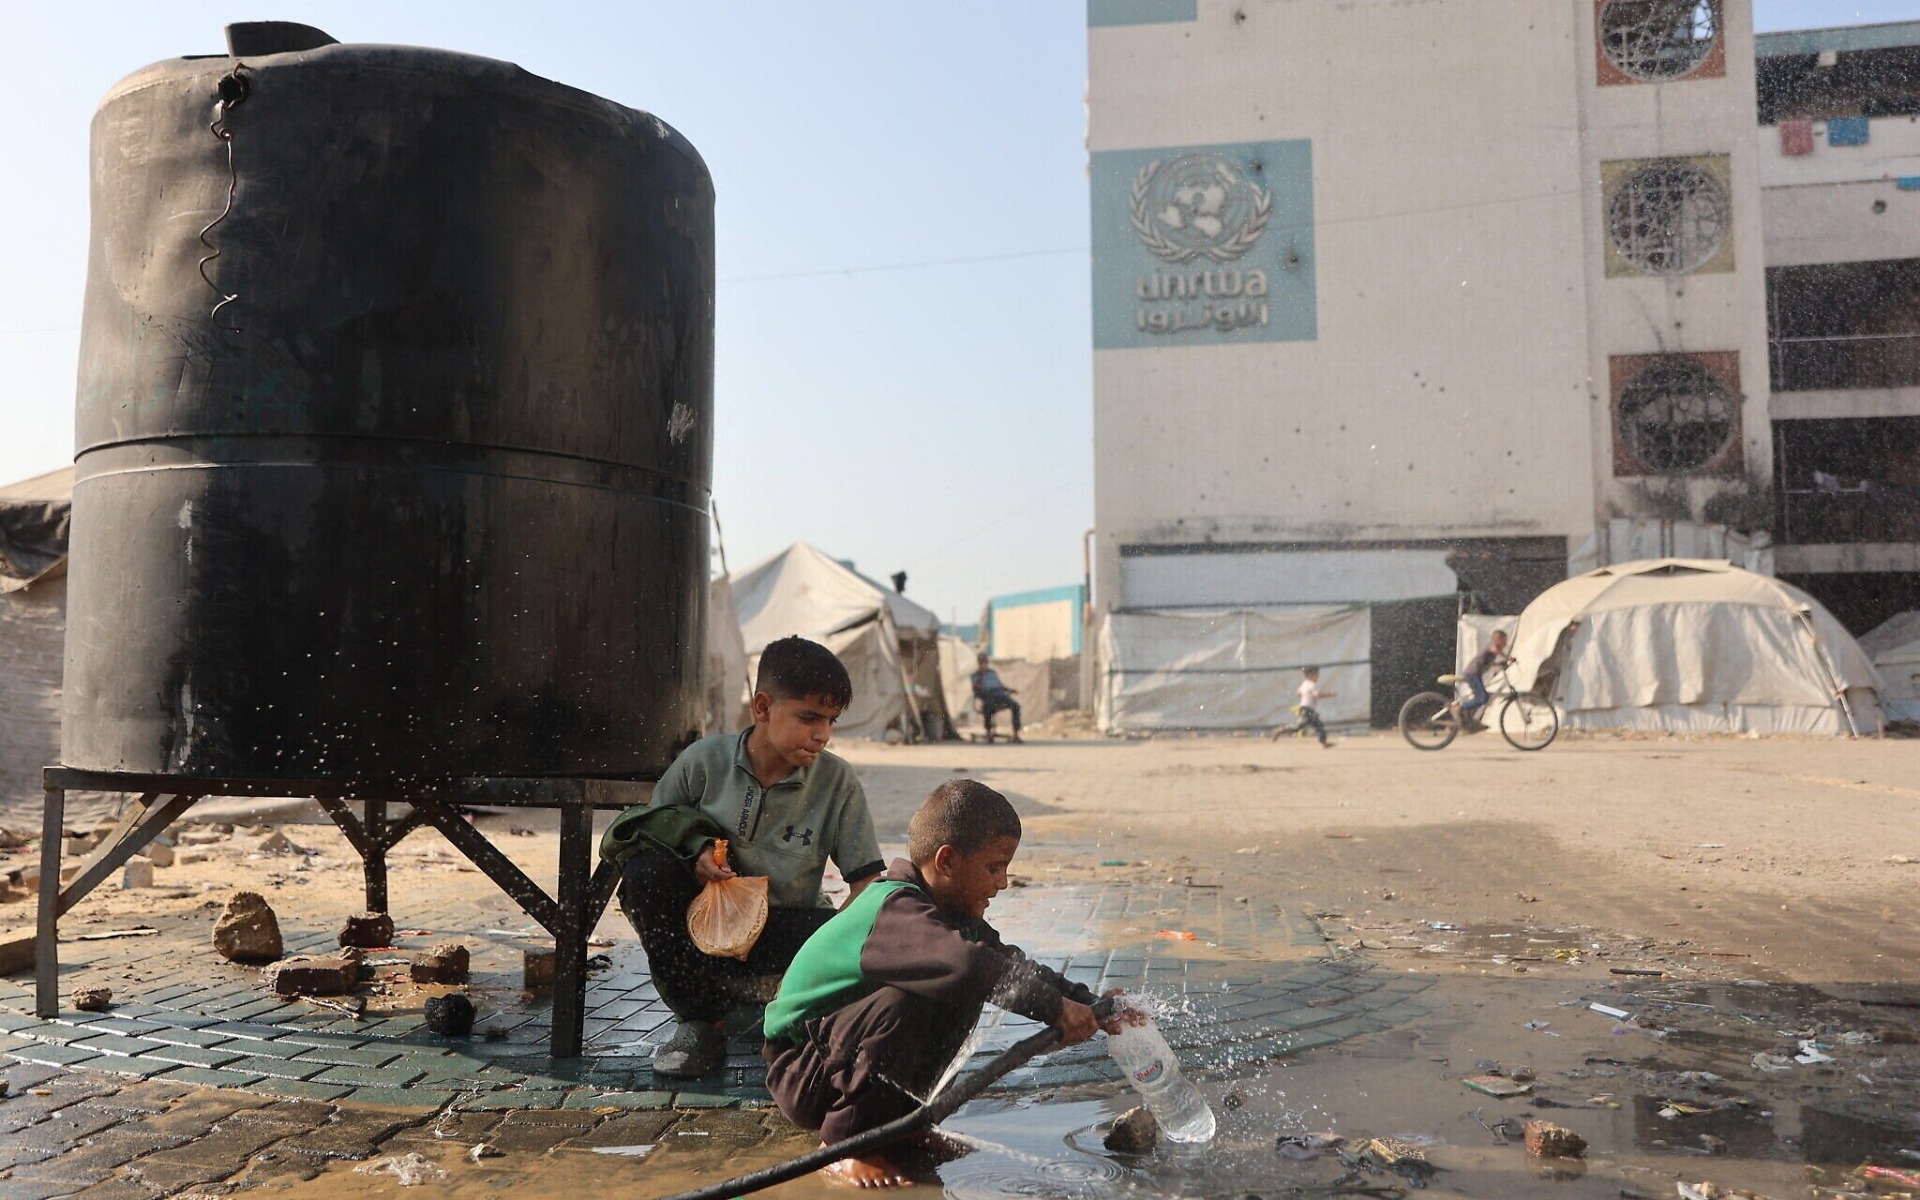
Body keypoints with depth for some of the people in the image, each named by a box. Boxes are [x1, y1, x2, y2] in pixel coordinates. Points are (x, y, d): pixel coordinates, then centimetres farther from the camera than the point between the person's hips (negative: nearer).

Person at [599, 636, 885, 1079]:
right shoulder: (704, 760, -7)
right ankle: (702, 1022, -12)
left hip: (778, 930, -1)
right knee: (644, 872, -28)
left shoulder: (837, 782, -7)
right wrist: (694, 848, -19)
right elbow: (648, 826, 3)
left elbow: (867, 880, -8)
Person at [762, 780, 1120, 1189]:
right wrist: (1055, 1009, -35)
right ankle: (843, 1146, -15)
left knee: (963, 1000, -7)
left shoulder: (950, 912, 4)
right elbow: (970, 965, -43)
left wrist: (1090, 1005, -3)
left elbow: (1011, 965, 9)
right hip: (803, 1075, -9)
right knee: (902, 1001, -32)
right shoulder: (895, 912, -27)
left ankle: (896, 1120, 8)